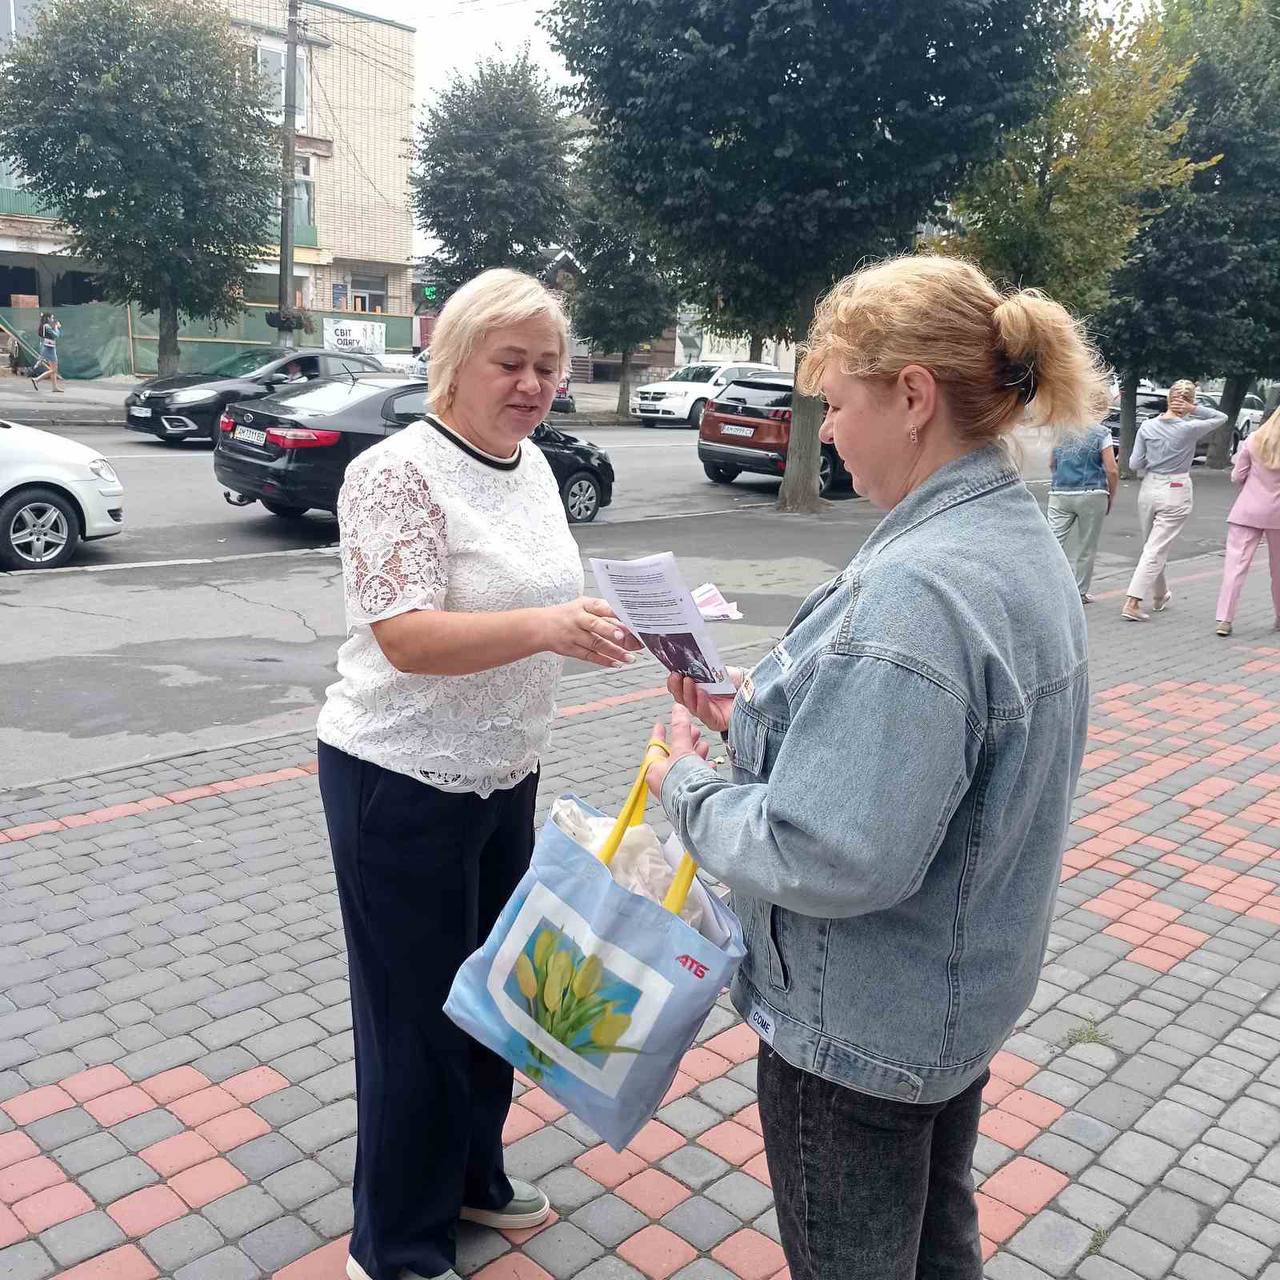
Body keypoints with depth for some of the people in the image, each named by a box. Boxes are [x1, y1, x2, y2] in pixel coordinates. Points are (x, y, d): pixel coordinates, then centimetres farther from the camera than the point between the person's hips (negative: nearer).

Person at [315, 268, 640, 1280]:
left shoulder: (531, 464, 7)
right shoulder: (398, 472, -18)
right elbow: (404, 636, -28)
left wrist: (605, 618, 4)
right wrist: (544, 629, -39)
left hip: (503, 775, 8)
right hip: (403, 786, -8)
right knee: (418, 1015, 6)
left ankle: (472, 1175, 44)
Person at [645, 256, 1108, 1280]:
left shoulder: (917, 591, -31)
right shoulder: (1019, 541, 1)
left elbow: (827, 859, -32)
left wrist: (689, 788, -16)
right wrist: (765, 722, 1)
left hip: (861, 1031, -8)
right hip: (966, 995, 9)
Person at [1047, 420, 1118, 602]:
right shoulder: (1101, 433, -7)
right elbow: (1112, 470, -8)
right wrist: (1111, 497, 4)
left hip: (1059, 494, 2)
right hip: (1092, 495, -2)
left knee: (1054, 542, 1)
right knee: (1087, 546, 9)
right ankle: (1080, 592, 16)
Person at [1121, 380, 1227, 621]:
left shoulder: (1148, 426, -3)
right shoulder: (1189, 429, -12)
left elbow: (1134, 464, -2)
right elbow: (1221, 418, 5)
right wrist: (1195, 409, -8)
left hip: (1149, 489, 4)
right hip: (1176, 493, -4)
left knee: (1152, 546, 19)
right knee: (1157, 550, -4)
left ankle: (1160, 596, 37)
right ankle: (1132, 604, -12)